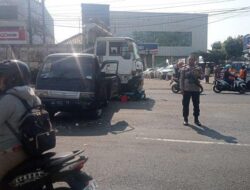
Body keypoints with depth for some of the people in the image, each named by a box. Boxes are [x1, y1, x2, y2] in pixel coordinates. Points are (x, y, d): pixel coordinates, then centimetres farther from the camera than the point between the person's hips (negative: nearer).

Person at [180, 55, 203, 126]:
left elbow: (201, 77, -2)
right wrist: (182, 89, -4)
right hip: (186, 89, -1)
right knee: (185, 105, 1)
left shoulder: (198, 69, 7)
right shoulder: (184, 69, 5)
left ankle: (196, 119, 16)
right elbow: (182, 79, 3)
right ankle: (185, 119, 12)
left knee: (196, 105, 5)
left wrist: (197, 74, -23)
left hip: (196, 90, 1)